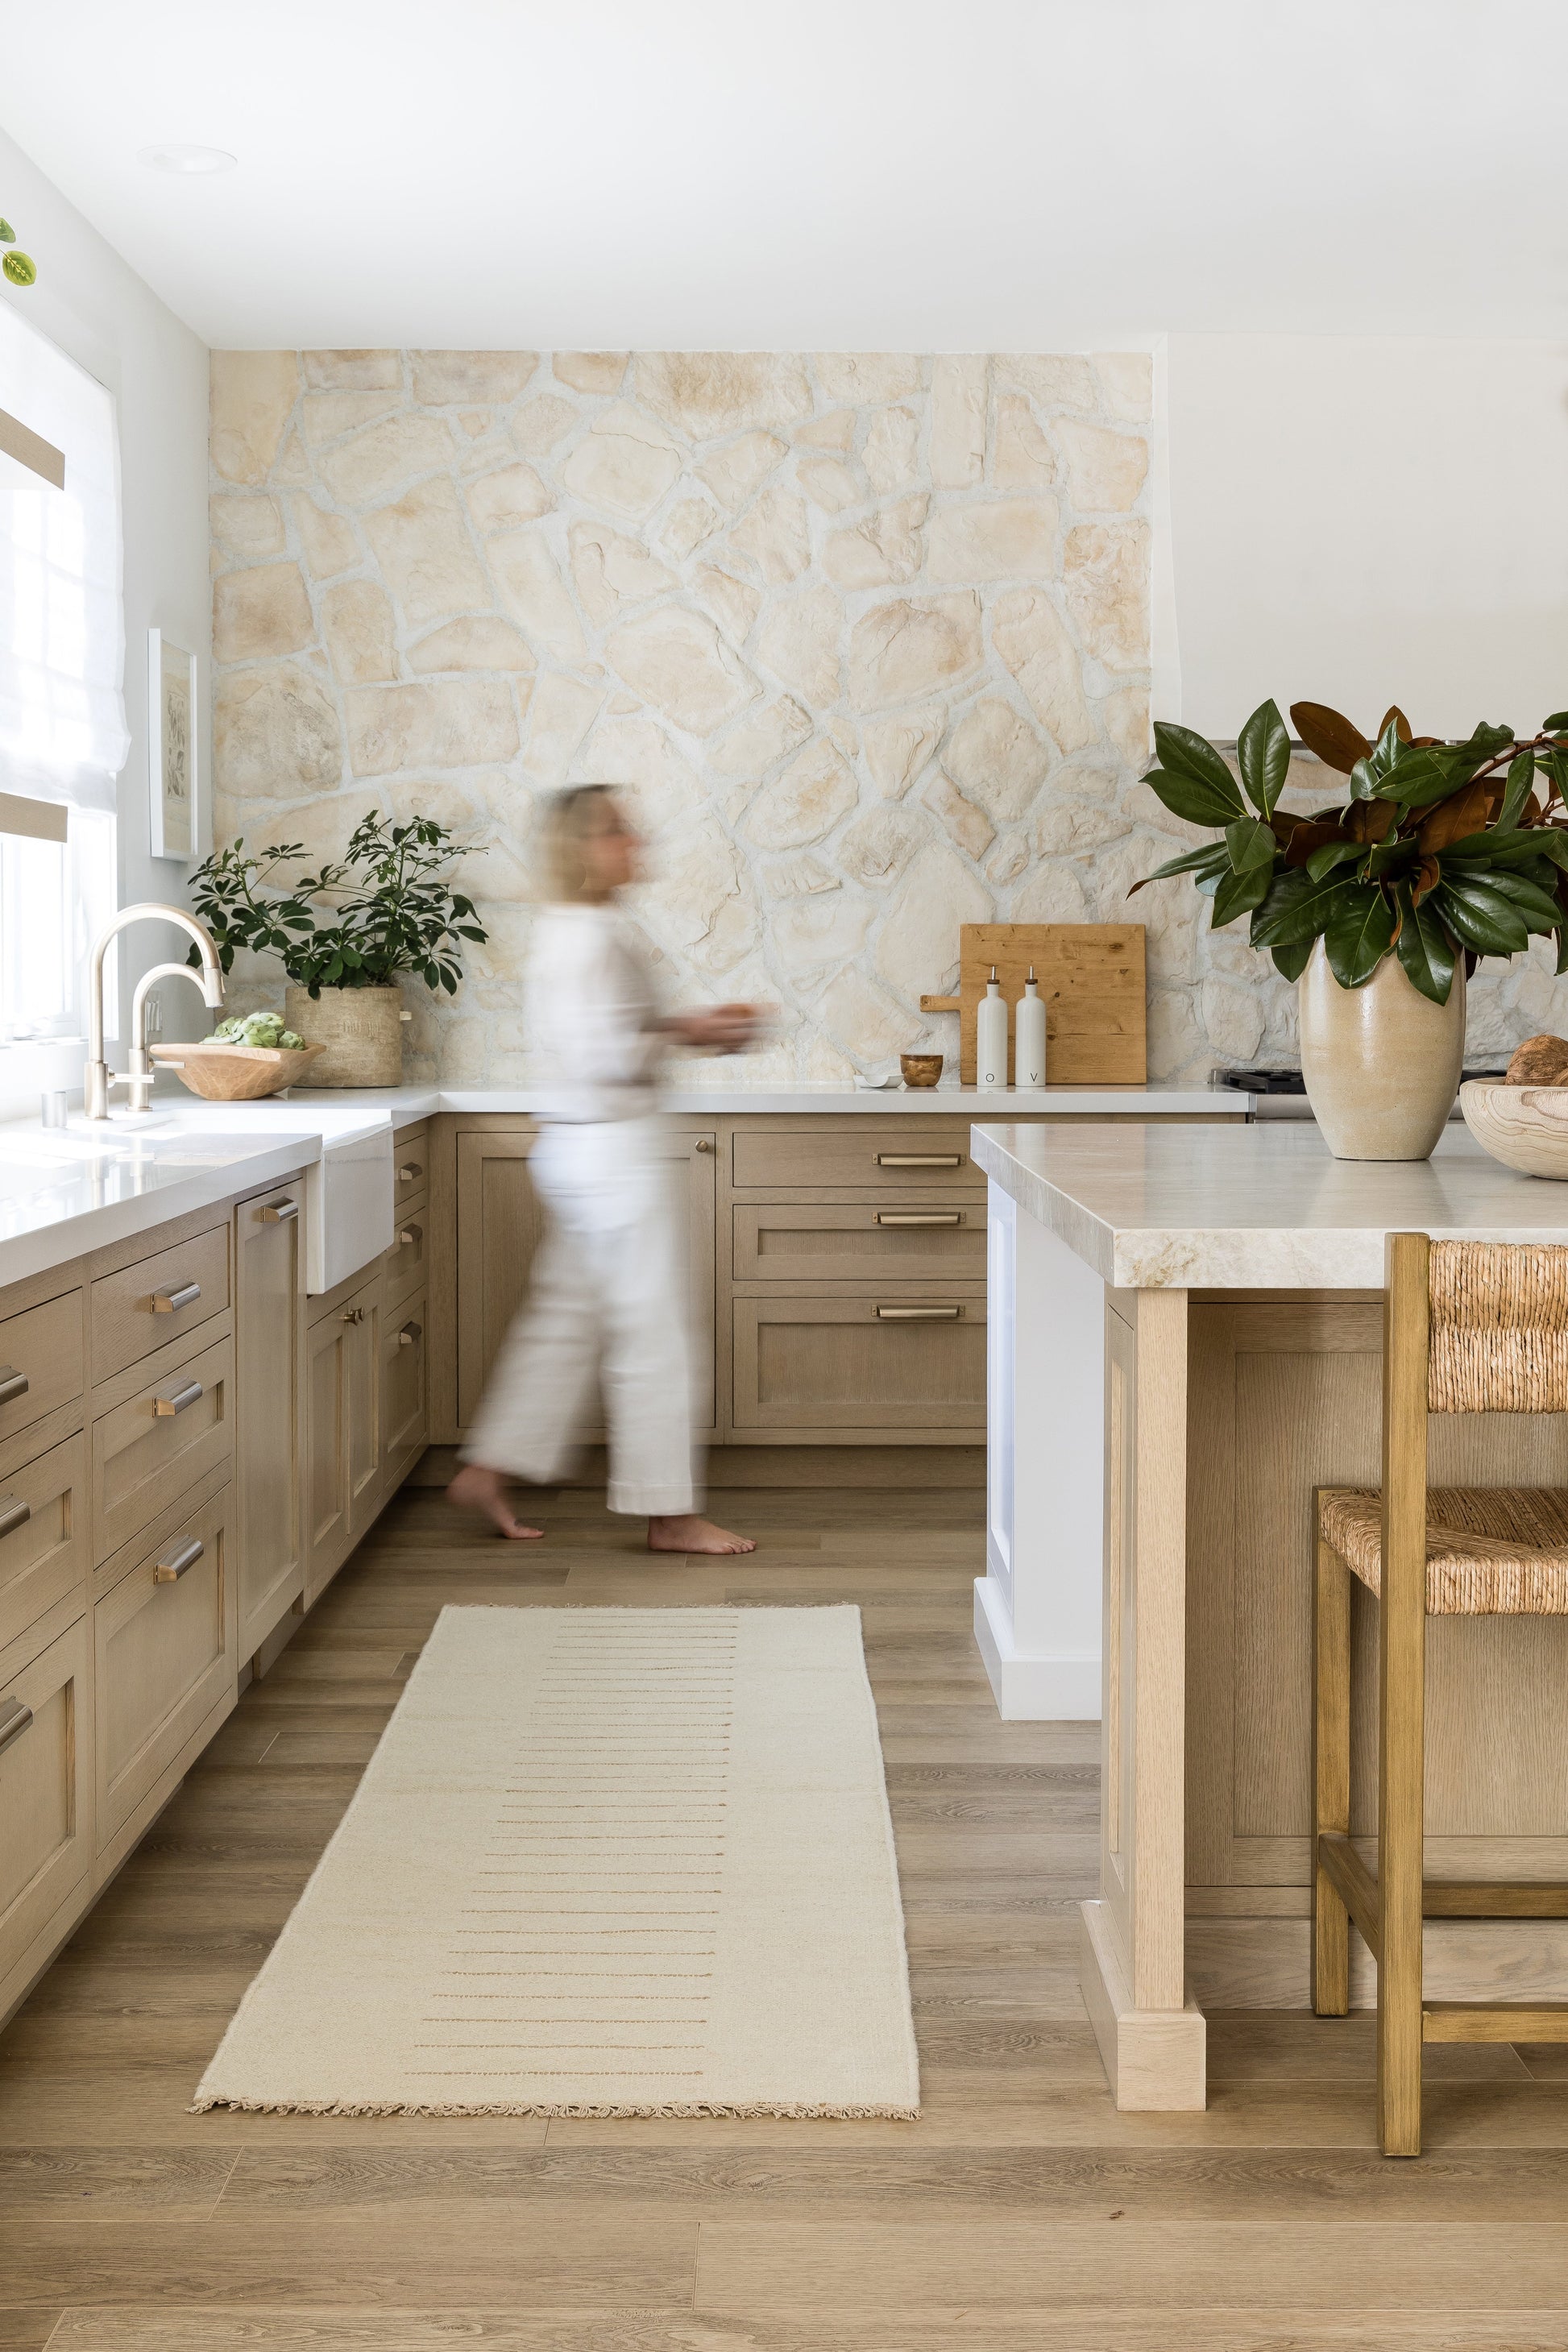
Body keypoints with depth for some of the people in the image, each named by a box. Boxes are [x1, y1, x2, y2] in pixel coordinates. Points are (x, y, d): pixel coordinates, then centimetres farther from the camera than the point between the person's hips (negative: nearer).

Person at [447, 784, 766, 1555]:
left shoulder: (561, 929, 14)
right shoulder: (594, 936, -18)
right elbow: (605, 1057, -24)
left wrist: (679, 1025, 11)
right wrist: (689, 1034, -12)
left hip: (574, 1147, 10)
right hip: (611, 1148, -10)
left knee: (563, 1318, 15)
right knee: (651, 1332, -2)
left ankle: (488, 1470, 19)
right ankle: (669, 1512, 7)